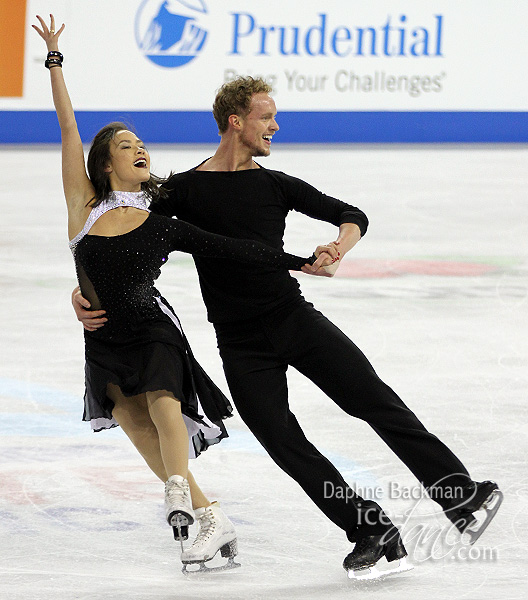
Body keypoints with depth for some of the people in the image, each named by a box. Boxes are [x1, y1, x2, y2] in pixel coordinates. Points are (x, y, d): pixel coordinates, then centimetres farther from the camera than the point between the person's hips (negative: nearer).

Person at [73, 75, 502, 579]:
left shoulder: (276, 185, 7)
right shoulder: (186, 189, -1)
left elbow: (351, 216, 9)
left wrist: (337, 251, -14)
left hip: (295, 318, 2)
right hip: (240, 345, -1)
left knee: (374, 400, -11)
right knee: (287, 447, -8)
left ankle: (458, 492, -12)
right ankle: (375, 536, -3)